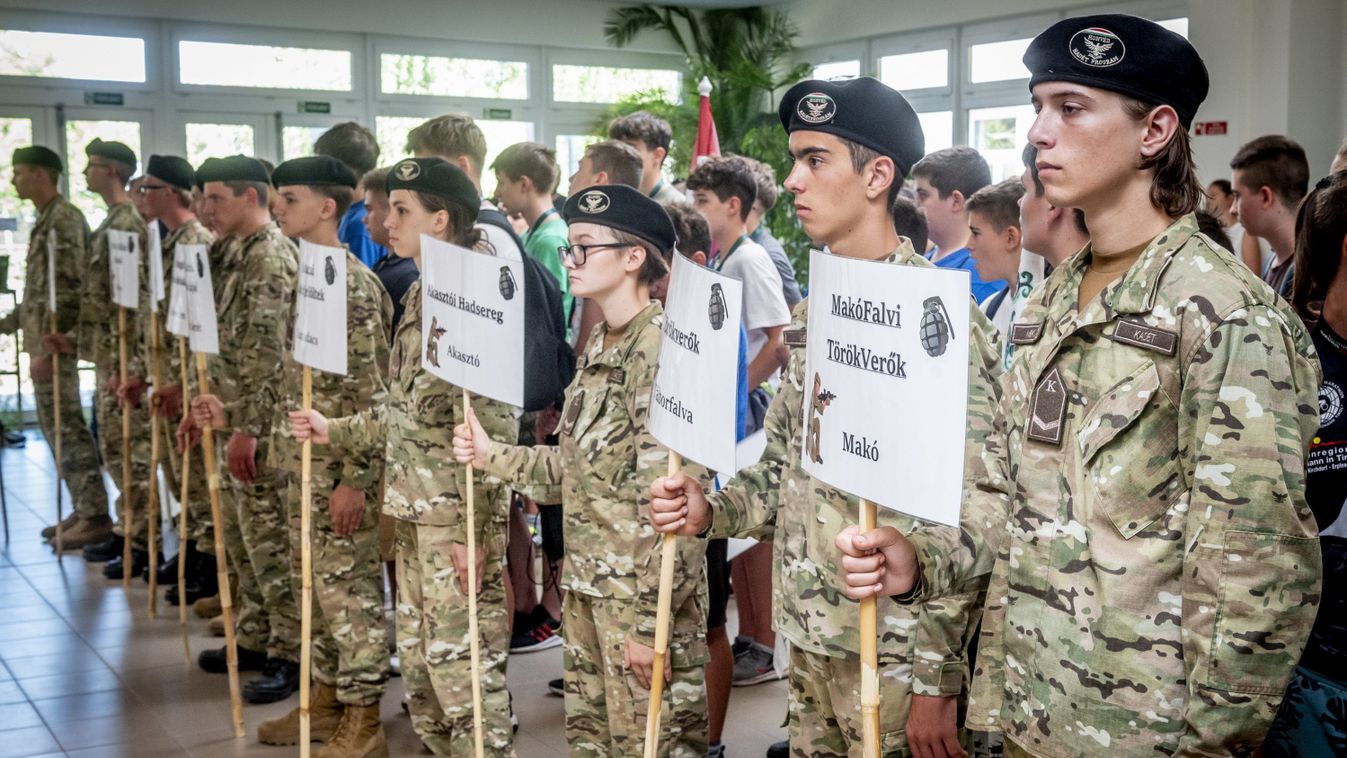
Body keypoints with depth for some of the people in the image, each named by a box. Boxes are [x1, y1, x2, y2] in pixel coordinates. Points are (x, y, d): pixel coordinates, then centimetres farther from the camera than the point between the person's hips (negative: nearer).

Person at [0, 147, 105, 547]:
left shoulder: (64, 219, -13)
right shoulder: (47, 219, 17)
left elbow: (67, 291, -21)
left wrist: (47, 345, -23)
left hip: (55, 343, -10)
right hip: (43, 340, 10)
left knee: (67, 428, -7)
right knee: (58, 427, 12)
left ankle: (95, 516, -3)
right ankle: (83, 509, 18)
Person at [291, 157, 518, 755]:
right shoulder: (421, 294, 12)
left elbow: (490, 425, -21)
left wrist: (473, 529, -22)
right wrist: (337, 430, 20)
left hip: (456, 515, -10)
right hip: (415, 509, 10)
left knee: (463, 665, -2)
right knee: (419, 659, 18)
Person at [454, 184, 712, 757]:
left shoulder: (662, 347, -17)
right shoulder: (600, 344, 10)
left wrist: (649, 616, -20)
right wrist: (494, 455, 5)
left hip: (643, 589, -9)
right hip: (587, 581, 9)